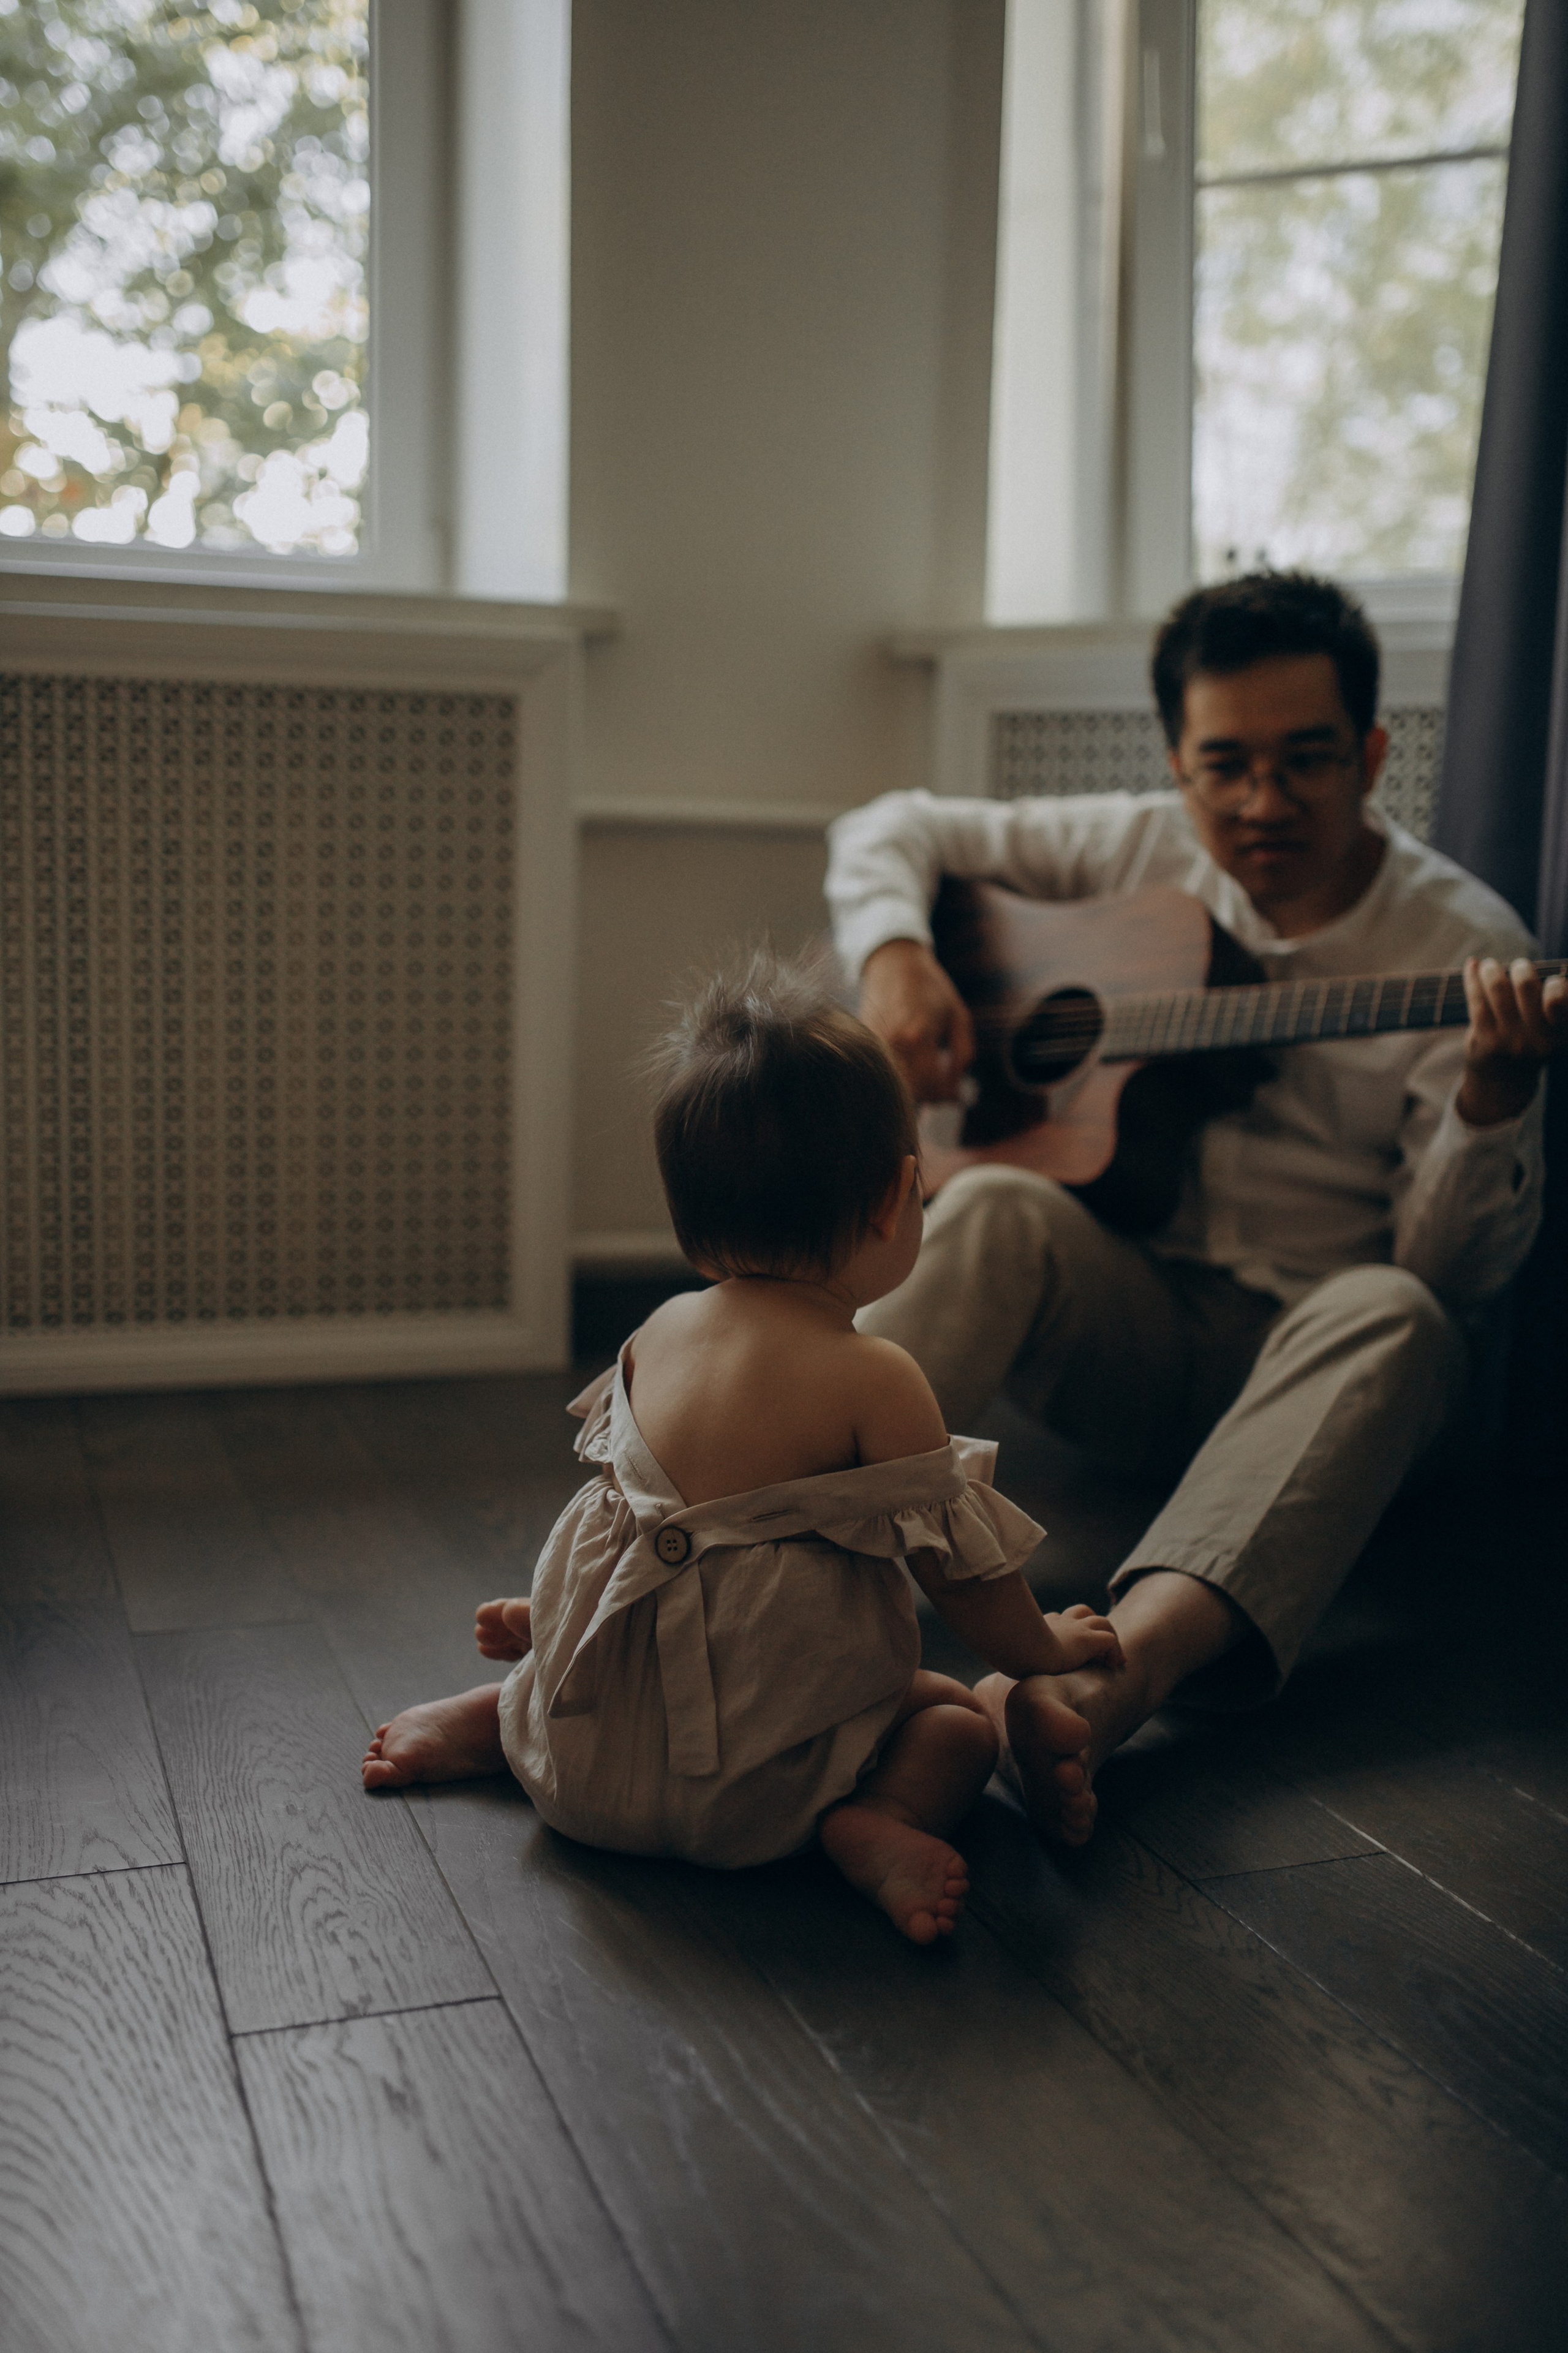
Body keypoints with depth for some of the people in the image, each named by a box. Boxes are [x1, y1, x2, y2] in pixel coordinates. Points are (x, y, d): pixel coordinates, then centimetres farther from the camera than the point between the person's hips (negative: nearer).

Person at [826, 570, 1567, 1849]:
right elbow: (893, 828, 12)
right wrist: (895, 956, -9)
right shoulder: (1142, 849, 4)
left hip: (1306, 1352, -2)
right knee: (997, 1207, -30)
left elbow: (1458, 1271, -10)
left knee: (1392, 1315, -37)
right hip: (1121, 1323, 2)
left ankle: (1108, 1683, -59)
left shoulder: (1462, 938, -6)